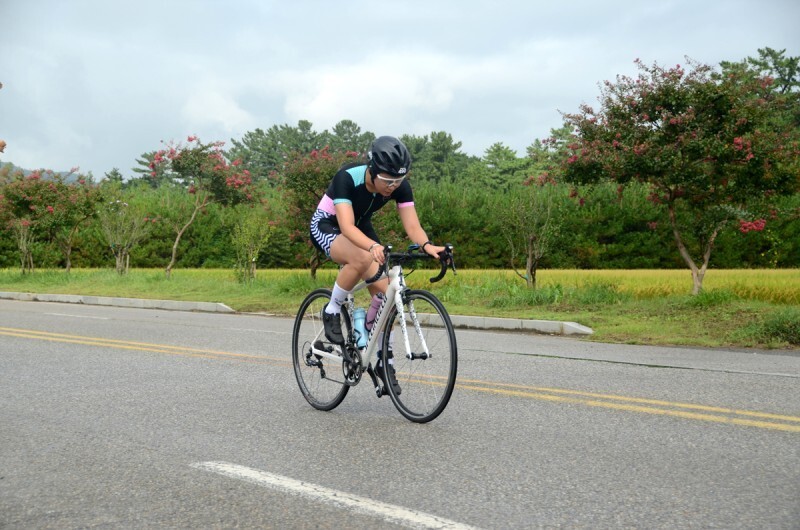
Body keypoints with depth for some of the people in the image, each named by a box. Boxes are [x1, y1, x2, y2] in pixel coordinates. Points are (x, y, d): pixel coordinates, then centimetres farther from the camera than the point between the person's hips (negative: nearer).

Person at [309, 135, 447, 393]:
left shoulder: (400, 186, -20)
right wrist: (374, 246, -62)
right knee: (362, 258, -38)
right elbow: (346, 227, -44)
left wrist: (427, 245, -47)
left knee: (384, 291, -12)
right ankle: (331, 312, -13)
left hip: (360, 227, 5)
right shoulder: (347, 178, -34)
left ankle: (384, 360, 5)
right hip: (327, 225, -5)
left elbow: (412, 226, -25)